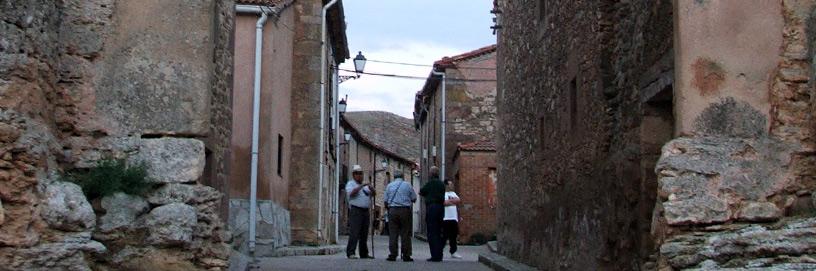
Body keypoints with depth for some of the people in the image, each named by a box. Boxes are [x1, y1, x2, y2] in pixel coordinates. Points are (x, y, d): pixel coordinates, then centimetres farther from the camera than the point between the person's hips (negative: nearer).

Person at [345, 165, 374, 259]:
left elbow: (373, 193, 11)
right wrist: (361, 186, -23)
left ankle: (364, 253, 11)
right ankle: (350, 253, -15)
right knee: (354, 232, -13)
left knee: (364, 234, 7)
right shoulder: (350, 184, 2)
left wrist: (370, 188, -10)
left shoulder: (365, 185, 22)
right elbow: (352, 193, -18)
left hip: (365, 211, 7)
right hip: (356, 210, -7)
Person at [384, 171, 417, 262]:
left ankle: (392, 255, 0)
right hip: (405, 210, -1)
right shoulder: (407, 185, 4)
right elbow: (414, 199, 5)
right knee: (405, 234, 2)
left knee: (393, 234, 3)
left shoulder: (389, 185, 7)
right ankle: (406, 255, 1)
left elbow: (386, 201, 6)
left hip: (393, 210, 1)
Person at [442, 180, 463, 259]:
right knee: (444, 236, -7)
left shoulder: (453, 193, 21)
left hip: (454, 218, 7)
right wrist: (453, 201, -6)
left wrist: (450, 200, -6)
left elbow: (458, 200, 7)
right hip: (445, 218, -7)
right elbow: (444, 203, -17)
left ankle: (453, 252, 16)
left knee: (453, 236, 9)